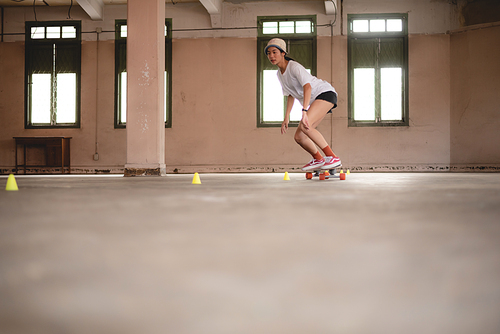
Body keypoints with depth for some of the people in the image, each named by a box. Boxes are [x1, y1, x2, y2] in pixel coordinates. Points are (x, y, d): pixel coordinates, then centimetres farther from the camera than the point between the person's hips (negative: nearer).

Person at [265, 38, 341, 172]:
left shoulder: (294, 67, -17)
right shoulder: (280, 74, 10)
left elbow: (307, 87, -31)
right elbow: (291, 95, 22)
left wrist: (304, 111, -42)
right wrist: (286, 118, 18)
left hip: (326, 93, -9)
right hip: (314, 101, 9)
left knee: (304, 126, -29)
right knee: (299, 137, 2)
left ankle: (333, 157, -26)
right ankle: (318, 159, 26)